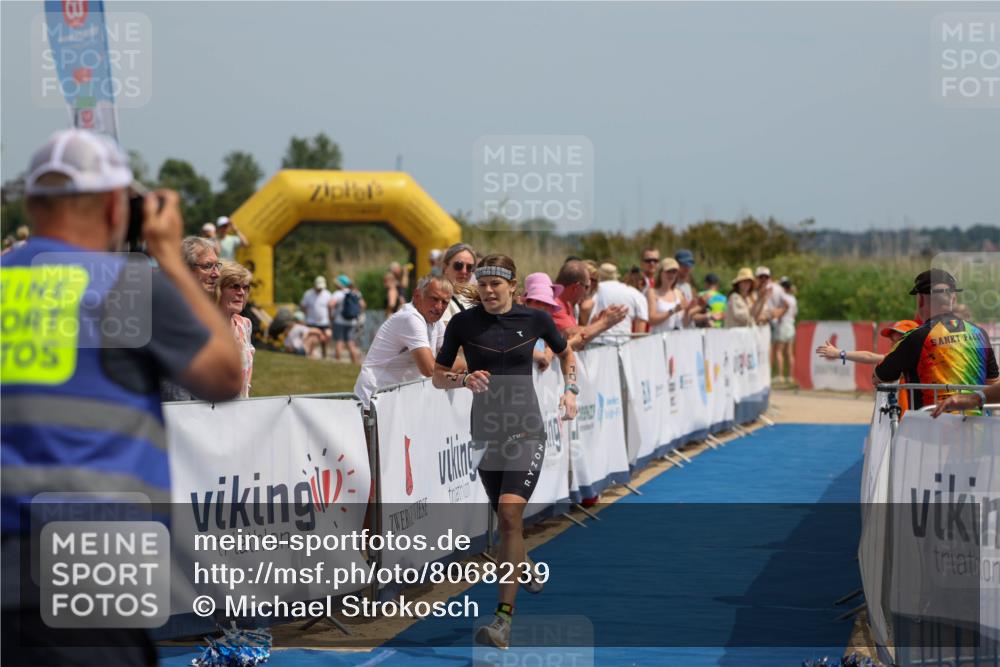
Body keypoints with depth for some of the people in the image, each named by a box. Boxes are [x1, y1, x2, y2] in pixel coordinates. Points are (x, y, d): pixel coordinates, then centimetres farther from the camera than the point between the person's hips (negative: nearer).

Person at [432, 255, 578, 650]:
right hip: (485, 433, 2)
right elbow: (438, 377, 4)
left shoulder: (535, 319, -1)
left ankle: (504, 618, -22)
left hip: (526, 430, -2)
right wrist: (464, 379, -16)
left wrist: (570, 390, 6)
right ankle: (524, 569, 50)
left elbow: (565, 353, 19)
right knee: (506, 517, 14)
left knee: (510, 515, -18)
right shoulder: (463, 323, -2)